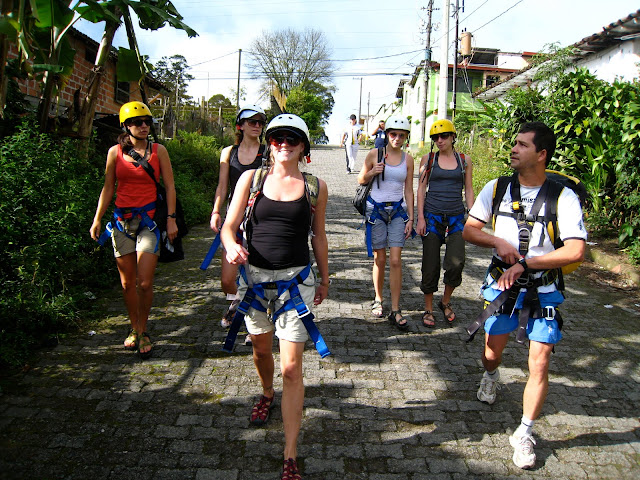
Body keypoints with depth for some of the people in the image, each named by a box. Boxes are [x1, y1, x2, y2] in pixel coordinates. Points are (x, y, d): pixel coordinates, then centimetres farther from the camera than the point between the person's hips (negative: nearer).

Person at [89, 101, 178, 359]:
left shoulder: (158, 150, 3)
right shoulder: (115, 152, 6)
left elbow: (169, 186, 4)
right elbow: (108, 188, 11)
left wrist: (171, 219, -4)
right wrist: (97, 219, 5)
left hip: (150, 219, -2)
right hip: (122, 219, 2)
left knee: (144, 283, -9)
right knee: (127, 283, 7)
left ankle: (142, 331, 11)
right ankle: (134, 328, 27)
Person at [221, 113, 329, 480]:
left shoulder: (315, 186, 1)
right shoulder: (251, 179, 2)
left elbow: (319, 236, 10)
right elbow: (230, 225, -1)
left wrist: (324, 280, 16)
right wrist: (232, 245, -24)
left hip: (296, 279, -2)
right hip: (254, 275, 2)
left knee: (292, 367, -6)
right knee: (261, 349, 22)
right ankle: (267, 394, 56)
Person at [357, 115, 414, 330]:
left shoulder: (408, 159, 4)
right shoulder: (375, 154, -1)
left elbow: (409, 191, 7)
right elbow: (361, 180, 7)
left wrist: (410, 218, 3)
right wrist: (372, 172, -14)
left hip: (397, 211, 1)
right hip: (376, 209, -1)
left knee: (395, 260, -5)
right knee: (379, 259, 3)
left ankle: (395, 311, 0)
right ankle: (378, 300, 24)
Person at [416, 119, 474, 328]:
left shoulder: (464, 160, 7)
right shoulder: (428, 159, 4)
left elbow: (469, 190, 9)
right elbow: (421, 188, 3)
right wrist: (420, 217, -4)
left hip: (456, 217, 1)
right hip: (432, 216, 0)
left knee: (456, 264, -13)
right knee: (430, 266, 1)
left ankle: (446, 301, 14)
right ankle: (428, 309, 18)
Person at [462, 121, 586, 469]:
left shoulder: (563, 197, -12)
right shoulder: (496, 189, -2)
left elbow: (575, 251, -19)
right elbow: (469, 229, 3)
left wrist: (524, 263, -20)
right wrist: (498, 242, -16)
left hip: (543, 291, -2)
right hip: (502, 284, 3)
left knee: (539, 364, -4)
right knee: (493, 348, 14)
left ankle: (524, 435, 14)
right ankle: (491, 377, 52)